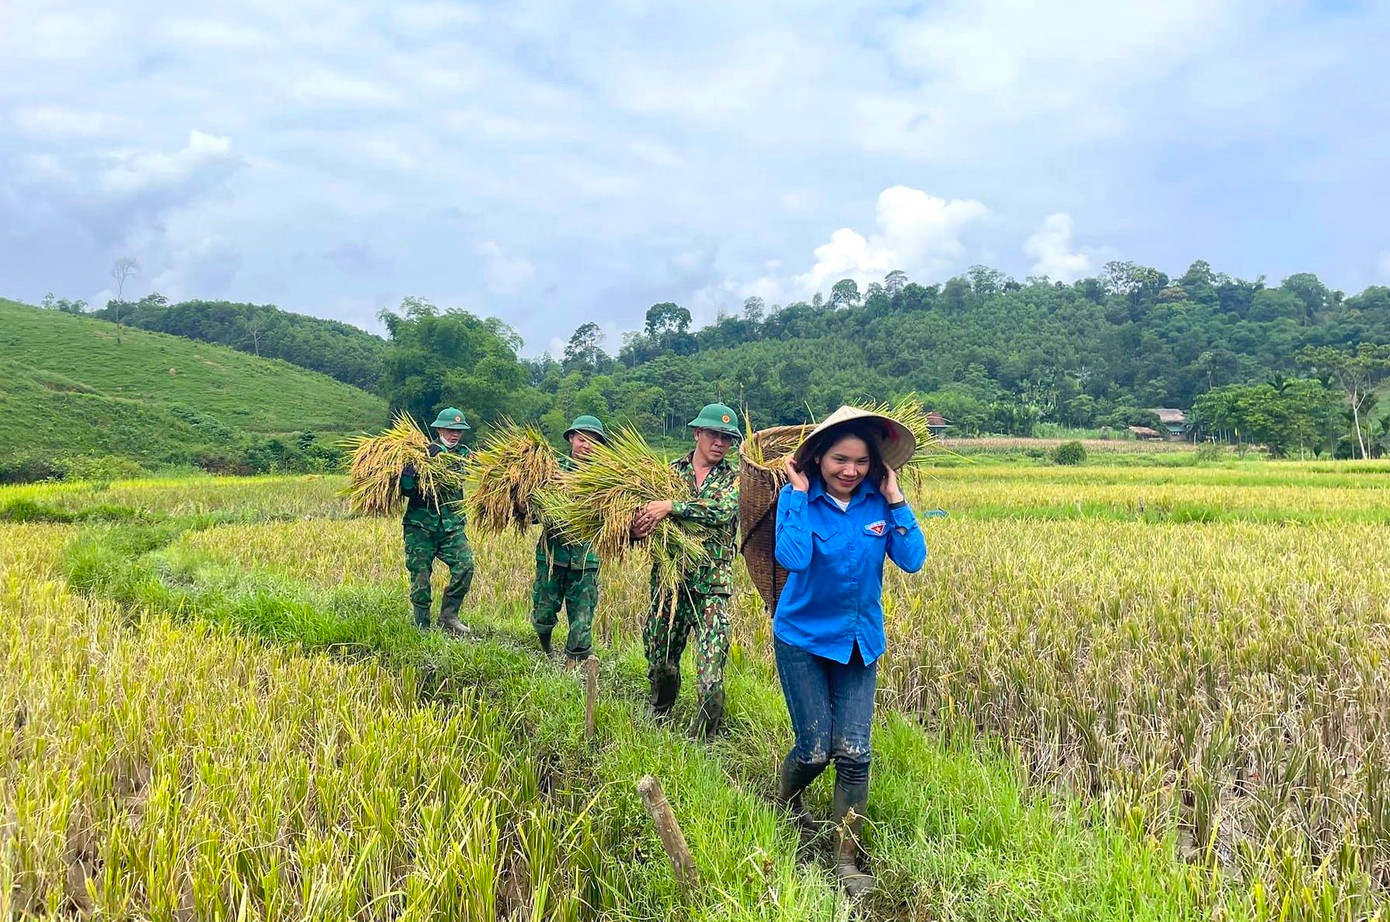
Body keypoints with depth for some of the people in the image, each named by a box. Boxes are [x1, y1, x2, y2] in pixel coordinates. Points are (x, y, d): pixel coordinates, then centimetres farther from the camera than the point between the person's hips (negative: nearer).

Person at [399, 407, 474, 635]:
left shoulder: (463, 454, 10)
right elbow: (406, 488, -8)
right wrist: (411, 465, -21)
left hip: (452, 524, 3)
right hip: (420, 524, -2)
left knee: (465, 565, -13)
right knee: (420, 575, 0)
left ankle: (448, 616, 1)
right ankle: (422, 626, 13)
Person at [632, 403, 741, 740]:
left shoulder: (734, 478, 2)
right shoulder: (671, 471, 7)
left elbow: (722, 511, -18)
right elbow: (644, 509, 5)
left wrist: (671, 506, -27)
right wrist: (637, 526, -20)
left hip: (711, 586, -2)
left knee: (711, 680, -10)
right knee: (661, 661, 16)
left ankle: (702, 743, 6)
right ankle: (659, 720, 43)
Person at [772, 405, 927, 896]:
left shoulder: (878, 500, -6)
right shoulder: (798, 496, -14)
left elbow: (913, 560, -14)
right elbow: (793, 559, -29)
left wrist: (895, 499, -16)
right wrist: (799, 493, -26)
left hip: (859, 640, 3)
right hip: (802, 638, -2)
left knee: (853, 753, -2)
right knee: (815, 750, 0)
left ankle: (847, 860, 15)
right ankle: (784, 802, 36)